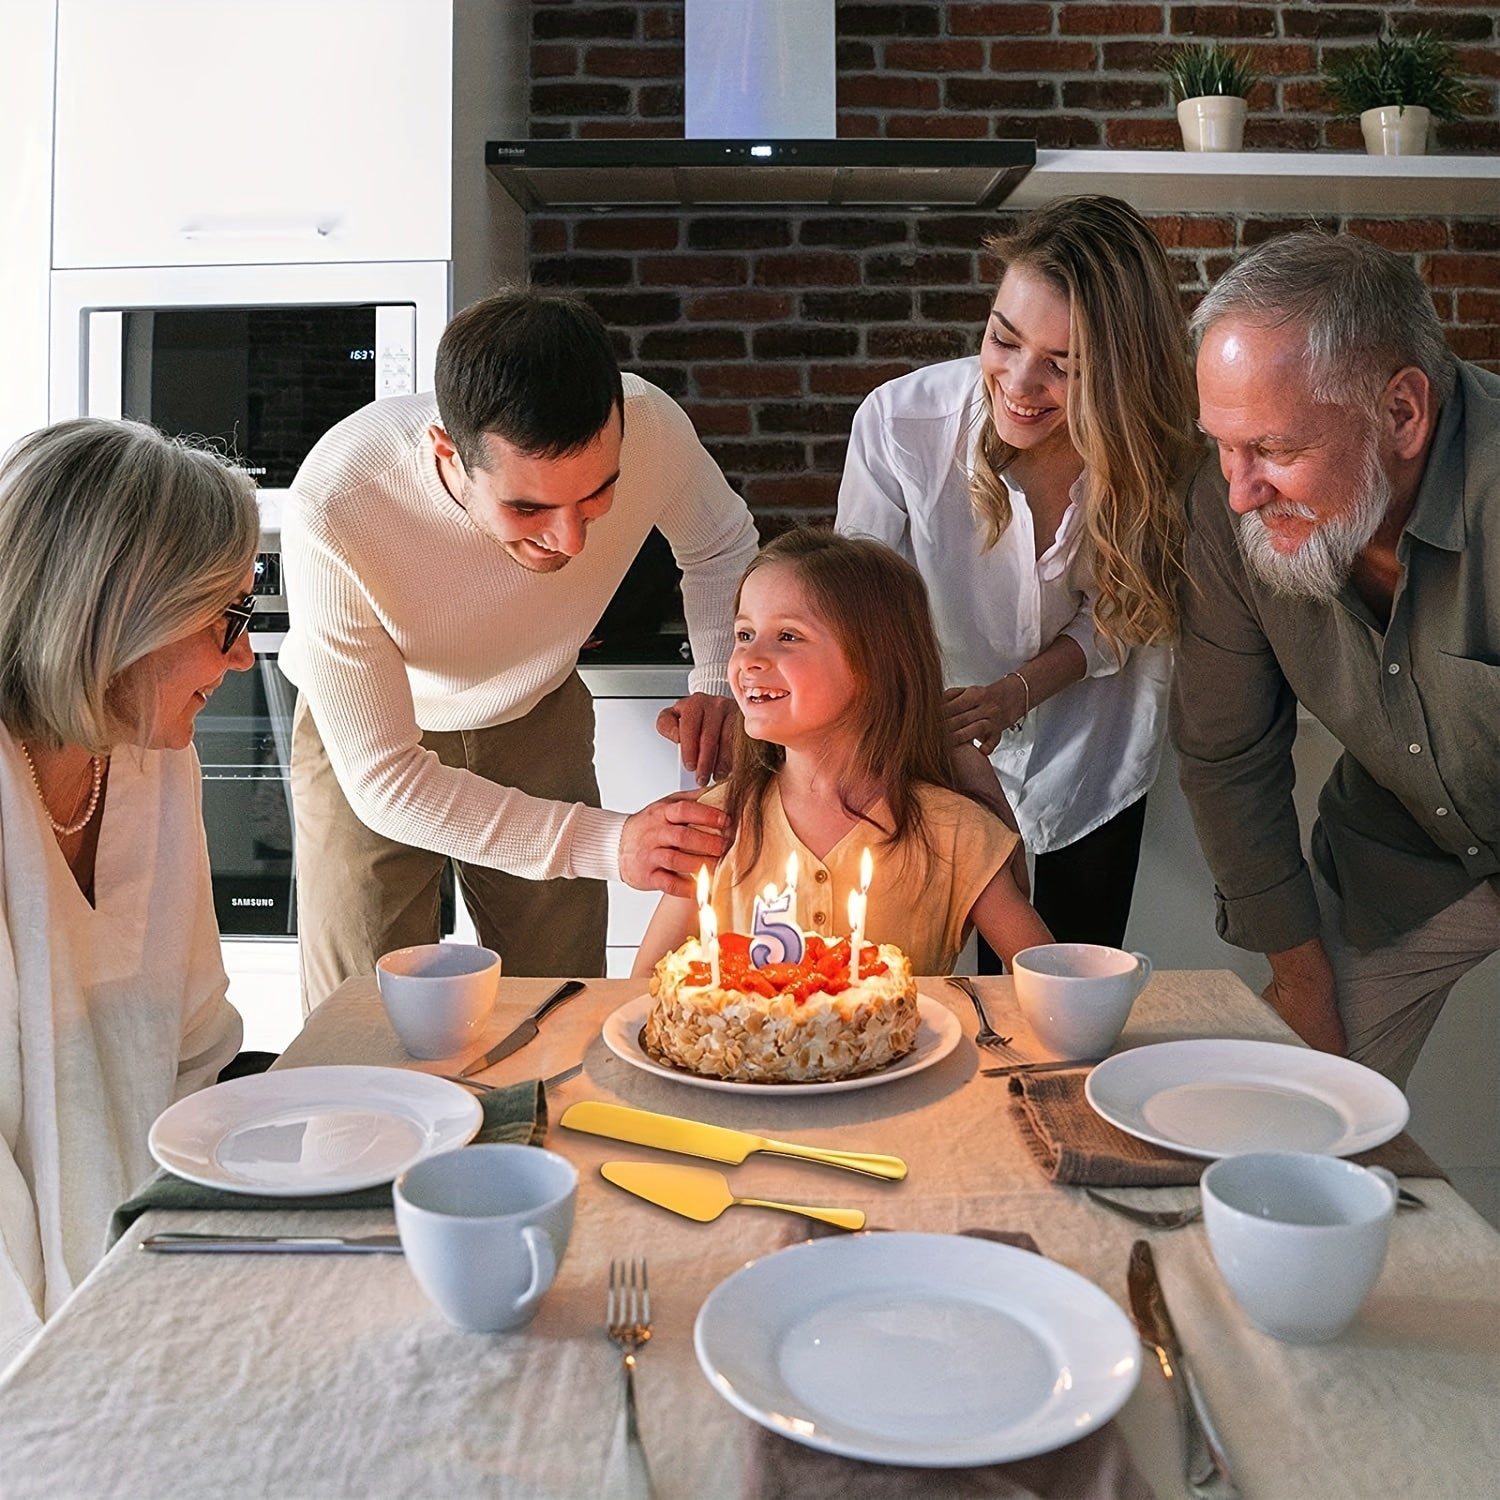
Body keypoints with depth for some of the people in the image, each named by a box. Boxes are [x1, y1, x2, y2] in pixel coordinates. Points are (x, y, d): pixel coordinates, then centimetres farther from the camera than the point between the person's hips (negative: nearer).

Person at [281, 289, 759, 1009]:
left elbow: (724, 547, -4)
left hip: (538, 716, 2)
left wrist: (718, 683, -22)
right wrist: (608, 843, -36)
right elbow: (384, 780, -30)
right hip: (365, 741, -2)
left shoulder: (650, 429, -29)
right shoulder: (332, 516, -37)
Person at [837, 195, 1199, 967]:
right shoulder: (899, 421, -28)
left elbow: (1118, 616, -8)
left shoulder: (1153, 447, -23)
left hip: (1087, 754, 2)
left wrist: (1020, 691, -24)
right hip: (936, 740, -1)